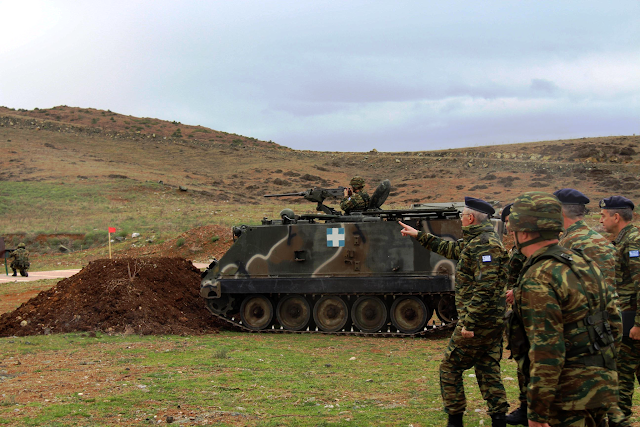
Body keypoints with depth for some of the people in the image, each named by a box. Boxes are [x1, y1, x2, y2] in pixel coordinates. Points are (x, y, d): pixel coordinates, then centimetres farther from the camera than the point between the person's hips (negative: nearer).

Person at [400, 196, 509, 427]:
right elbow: (450, 248, 31)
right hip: (493, 322, 10)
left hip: (478, 321, -10)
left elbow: (485, 288, -26)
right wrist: (419, 235, 35)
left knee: (450, 367, 2)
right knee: (488, 370, 13)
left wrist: (469, 322, -26)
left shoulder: (484, 244, -19)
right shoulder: (477, 240, 14)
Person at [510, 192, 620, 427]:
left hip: (571, 392, -8)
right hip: (603, 384, 8)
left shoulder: (538, 280, -19)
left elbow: (546, 352, -23)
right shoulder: (585, 263, 8)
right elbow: (613, 320, 15)